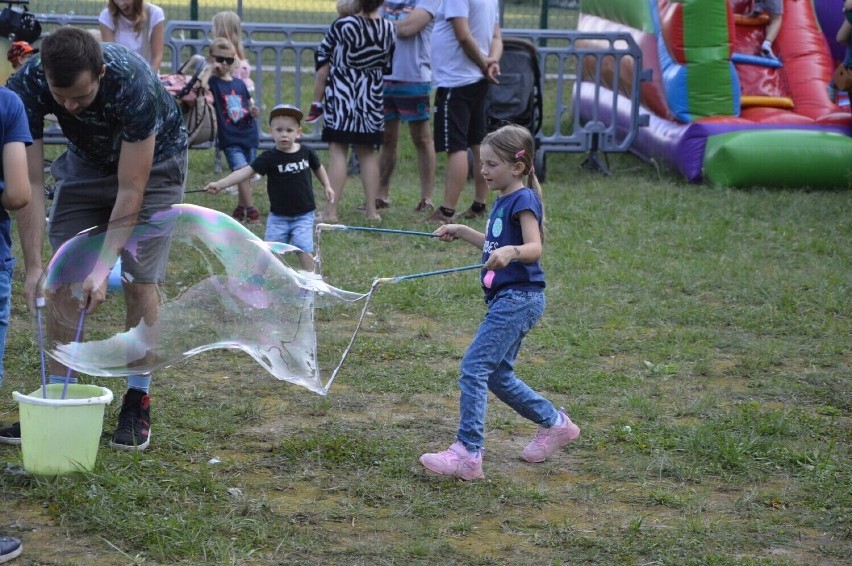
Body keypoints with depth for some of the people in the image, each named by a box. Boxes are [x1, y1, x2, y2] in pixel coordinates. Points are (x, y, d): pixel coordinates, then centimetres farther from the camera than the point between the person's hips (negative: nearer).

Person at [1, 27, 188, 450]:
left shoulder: (134, 85, -40)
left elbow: (130, 191, -33)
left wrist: (104, 267, -36)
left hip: (152, 162, -3)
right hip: (87, 160, 3)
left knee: (138, 280, -10)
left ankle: (138, 403, 0)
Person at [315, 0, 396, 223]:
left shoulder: (342, 25, -12)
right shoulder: (389, 30, -2)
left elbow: (322, 55, -1)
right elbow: (388, 66, 7)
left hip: (341, 96, -4)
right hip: (371, 98, 4)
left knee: (338, 152, -4)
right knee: (367, 153, 13)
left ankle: (331, 211, -9)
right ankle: (371, 210, 13)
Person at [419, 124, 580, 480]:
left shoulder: (523, 200, -13)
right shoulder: (503, 201, 15)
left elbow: (534, 247, -26)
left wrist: (510, 252, -44)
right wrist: (461, 232, 27)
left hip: (519, 299, -10)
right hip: (505, 299, 10)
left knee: (474, 367, -14)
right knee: (498, 376, 15)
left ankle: (468, 453, -14)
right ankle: (554, 423, 29)